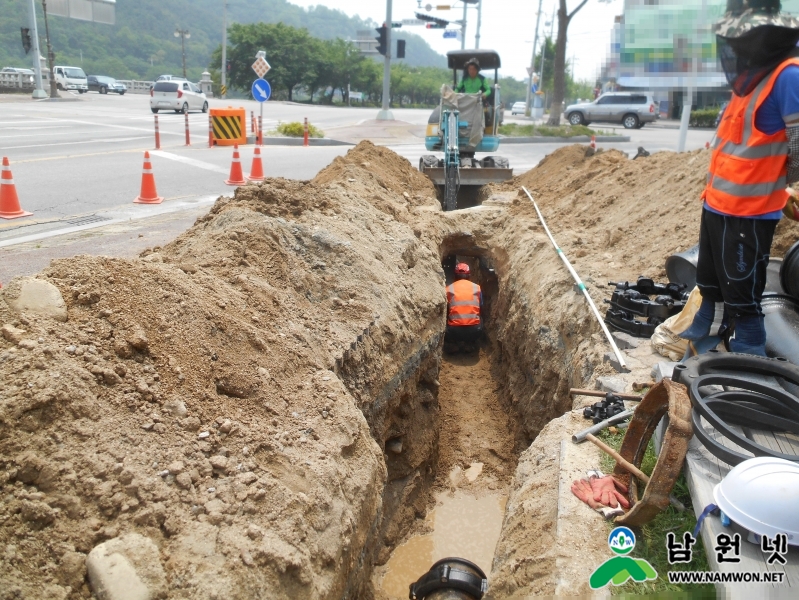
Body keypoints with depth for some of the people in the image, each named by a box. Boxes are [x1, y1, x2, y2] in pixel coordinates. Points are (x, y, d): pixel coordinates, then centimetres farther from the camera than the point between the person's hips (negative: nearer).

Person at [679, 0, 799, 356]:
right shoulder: (751, 79, 12)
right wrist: (716, 189, 12)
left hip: (748, 214, -9)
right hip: (717, 206, 9)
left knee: (741, 296, 0)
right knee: (711, 284, 24)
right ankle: (704, 334, 42)